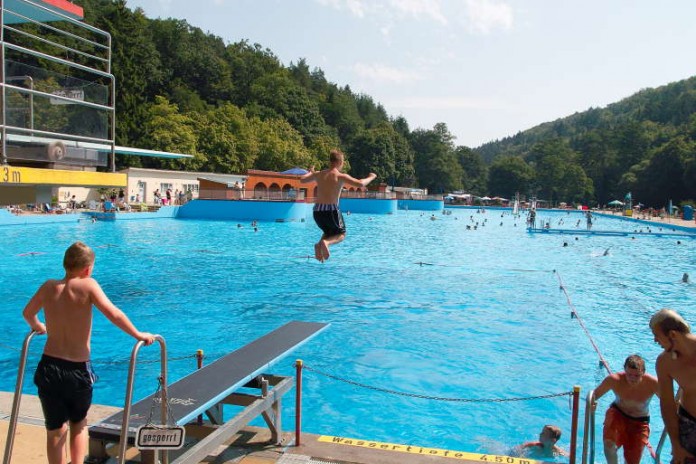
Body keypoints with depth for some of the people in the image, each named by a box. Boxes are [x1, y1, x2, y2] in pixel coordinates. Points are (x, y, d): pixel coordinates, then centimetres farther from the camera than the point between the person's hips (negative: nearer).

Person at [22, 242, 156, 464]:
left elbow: (28, 313, 22)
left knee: (55, 431, 16)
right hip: (78, 371, -3)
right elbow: (114, 315, -22)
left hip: (49, 368, 3)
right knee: (79, 424, 23)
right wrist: (138, 335, -10)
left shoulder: (48, 287, 4)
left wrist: (37, 327, 42)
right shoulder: (87, 285, -11)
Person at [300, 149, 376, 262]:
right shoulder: (341, 176, -7)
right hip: (331, 210, -5)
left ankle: (319, 244, -2)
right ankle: (326, 242, -14)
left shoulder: (319, 174, 9)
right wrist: (371, 177, 2)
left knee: (329, 232, 29)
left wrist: (310, 172, 41)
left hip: (317, 211, 5)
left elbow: (302, 180, 22)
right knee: (341, 234, 18)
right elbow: (360, 184, -17)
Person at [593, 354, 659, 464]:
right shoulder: (614, 380, -26)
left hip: (640, 422, 1)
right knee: (609, 444, -28)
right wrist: (591, 403, -37)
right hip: (617, 414, -1)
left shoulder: (653, 383, -27)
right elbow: (594, 394, -15)